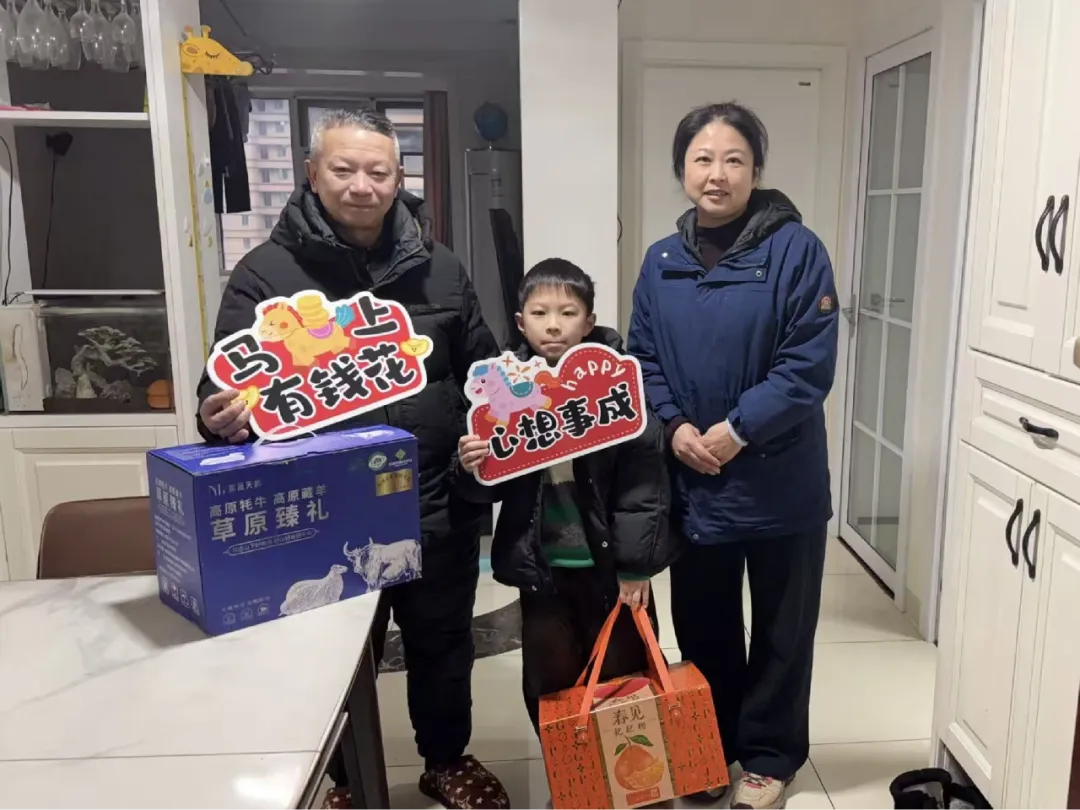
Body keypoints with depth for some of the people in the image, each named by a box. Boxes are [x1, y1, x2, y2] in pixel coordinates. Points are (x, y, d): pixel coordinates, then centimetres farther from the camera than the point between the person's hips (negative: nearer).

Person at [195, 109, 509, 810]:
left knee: (444, 645, 21)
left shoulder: (438, 267, 5)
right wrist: (220, 417, -31)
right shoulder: (266, 273, -5)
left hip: (438, 508, 3)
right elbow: (228, 388, -9)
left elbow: (483, 371, 14)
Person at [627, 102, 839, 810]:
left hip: (781, 481, -3)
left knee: (782, 627, 13)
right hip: (692, 482, 4)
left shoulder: (796, 249, -10)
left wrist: (737, 430, -19)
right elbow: (643, 359, 6)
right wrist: (674, 426, -10)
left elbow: (810, 364, -15)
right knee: (702, 624, 18)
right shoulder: (662, 262, 4)